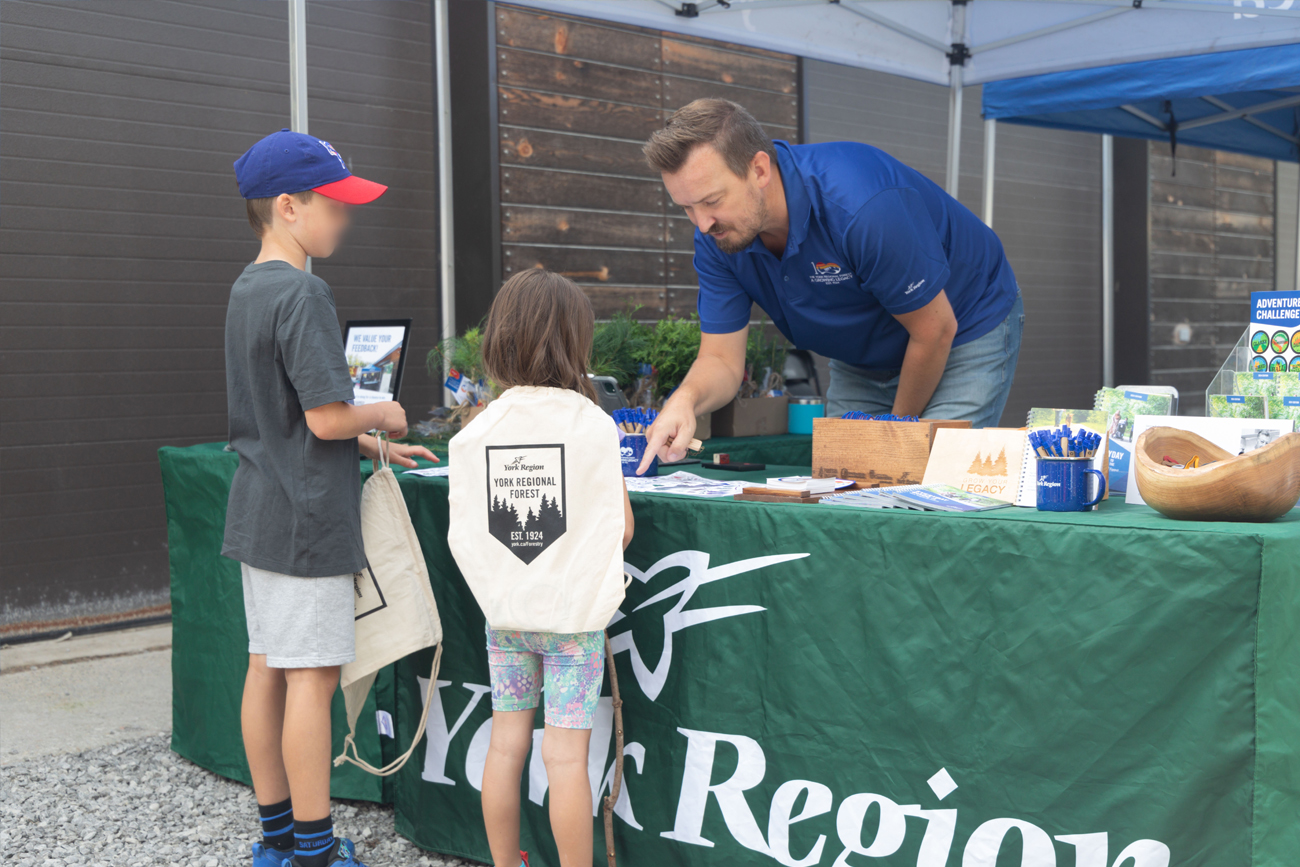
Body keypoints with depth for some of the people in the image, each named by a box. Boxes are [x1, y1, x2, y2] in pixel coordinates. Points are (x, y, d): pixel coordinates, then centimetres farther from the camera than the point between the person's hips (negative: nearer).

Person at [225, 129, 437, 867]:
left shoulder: (247, 289, 13)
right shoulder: (303, 293, -17)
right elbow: (328, 418, -22)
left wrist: (372, 448, 16)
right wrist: (382, 415, -3)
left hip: (261, 513, 9)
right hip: (306, 519, -9)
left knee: (268, 668, 13)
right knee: (312, 676, -2)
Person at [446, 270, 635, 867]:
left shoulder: (475, 432, -4)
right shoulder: (593, 425, -11)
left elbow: (461, 535, -3)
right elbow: (622, 528, -7)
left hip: (503, 612, 3)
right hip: (573, 613, -3)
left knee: (506, 745, 15)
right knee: (565, 756, 2)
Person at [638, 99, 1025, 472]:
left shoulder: (862, 204, -38)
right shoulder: (716, 236, -18)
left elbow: (935, 330, -26)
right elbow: (721, 359, -14)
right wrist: (685, 398, -39)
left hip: (967, 331, -6)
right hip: (862, 357, 6)